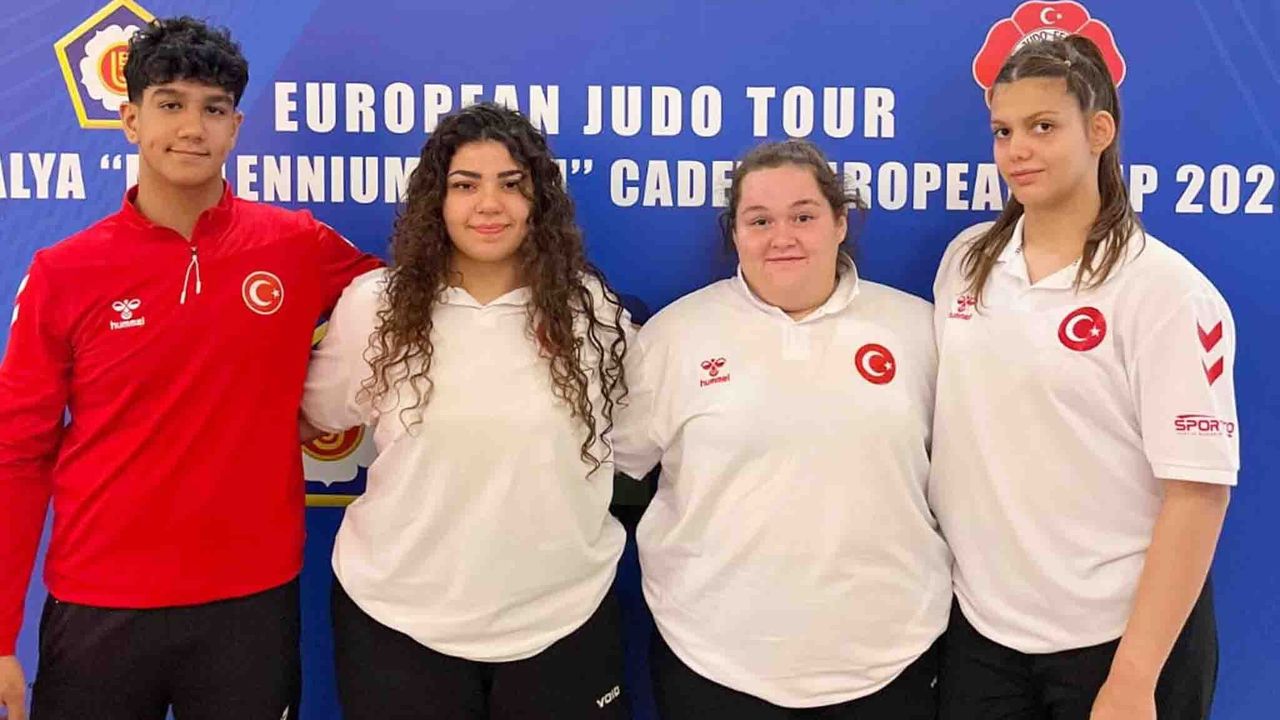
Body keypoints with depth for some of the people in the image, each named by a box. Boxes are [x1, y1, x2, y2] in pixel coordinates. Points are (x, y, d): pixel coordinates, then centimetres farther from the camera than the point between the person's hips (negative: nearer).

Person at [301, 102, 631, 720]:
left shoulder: (592, 309, -3)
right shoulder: (375, 305, -6)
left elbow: (629, 442, 11)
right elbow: (320, 420, 9)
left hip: (563, 617, 1)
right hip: (398, 616, 0)